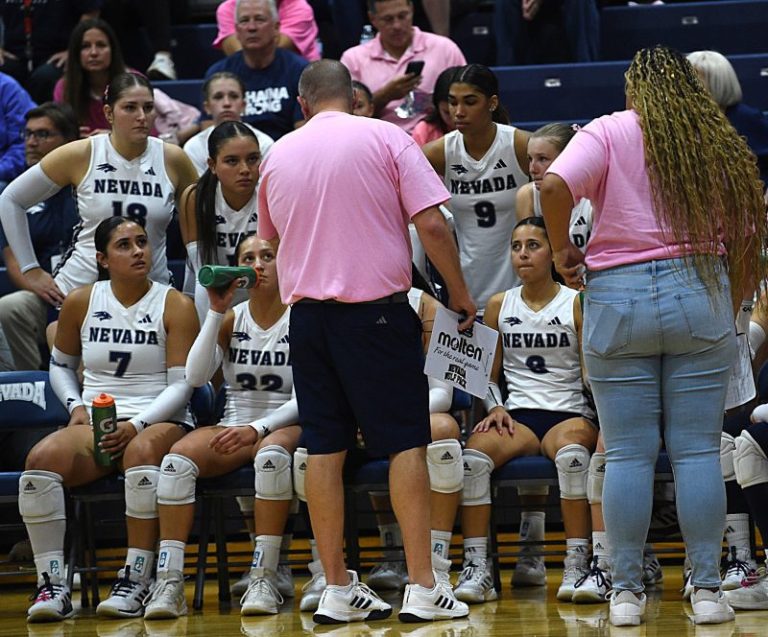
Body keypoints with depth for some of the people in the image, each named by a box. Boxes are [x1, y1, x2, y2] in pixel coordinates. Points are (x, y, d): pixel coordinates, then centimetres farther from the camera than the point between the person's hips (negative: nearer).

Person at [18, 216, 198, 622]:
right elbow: (61, 364, 25)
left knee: (142, 451, -40)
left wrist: (136, 426, -16)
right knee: (41, 459, -30)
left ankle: (136, 581, -38)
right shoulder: (80, 303, 11)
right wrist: (76, 406, 4)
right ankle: (52, 584, -29)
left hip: (160, 422, -3)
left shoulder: (174, 306, 3)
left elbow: (181, 384, -3)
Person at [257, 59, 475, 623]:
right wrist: (460, 294, 2)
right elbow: (431, 224, -8)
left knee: (324, 449, 6)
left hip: (307, 310, 4)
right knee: (406, 443, -1)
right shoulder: (386, 138, -2)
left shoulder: (279, 154, 10)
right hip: (377, 307, -4)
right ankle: (422, 587, -5)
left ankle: (337, 589, 7)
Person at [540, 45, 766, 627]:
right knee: (699, 451, 3)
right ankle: (707, 590, 3)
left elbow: (555, 186, -15)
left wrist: (562, 250, 0)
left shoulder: (610, 132, 1)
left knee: (627, 454, 2)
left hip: (618, 299, -1)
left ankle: (627, 593, 4)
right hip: (700, 293, 1)